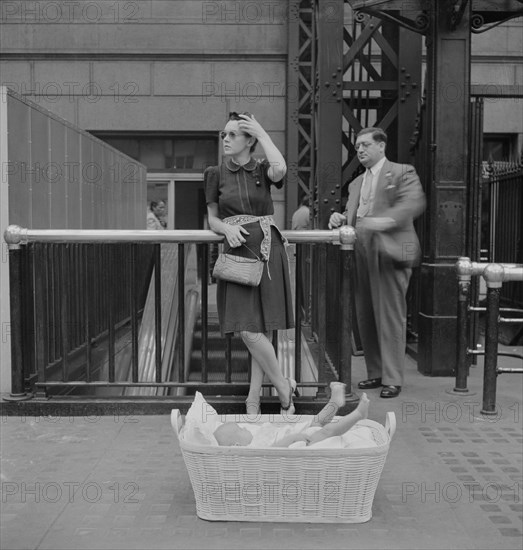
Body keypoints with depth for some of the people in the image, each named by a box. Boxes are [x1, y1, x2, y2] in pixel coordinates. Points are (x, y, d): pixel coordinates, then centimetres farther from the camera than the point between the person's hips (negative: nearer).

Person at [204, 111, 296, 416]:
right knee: (250, 330, -3)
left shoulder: (263, 170, 3)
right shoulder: (216, 174, 8)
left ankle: (254, 397, 11)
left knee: (256, 329, -4)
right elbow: (212, 219, 11)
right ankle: (284, 386, 12)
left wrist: (262, 132, -10)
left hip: (268, 252, -2)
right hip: (238, 252, 2)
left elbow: (280, 169, -22)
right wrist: (227, 228, -12)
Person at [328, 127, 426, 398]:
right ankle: (376, 372, 20)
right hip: (362, 254, 7)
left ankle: (392, 379, 2)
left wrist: (386, 219, -31)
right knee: (365, 317, 9)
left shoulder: (402, 173, 1)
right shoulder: (357, 183, 24)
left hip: (389, 253, -7)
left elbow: (414, 203, -15)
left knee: (390, 317, -5)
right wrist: (340, 218, 0)